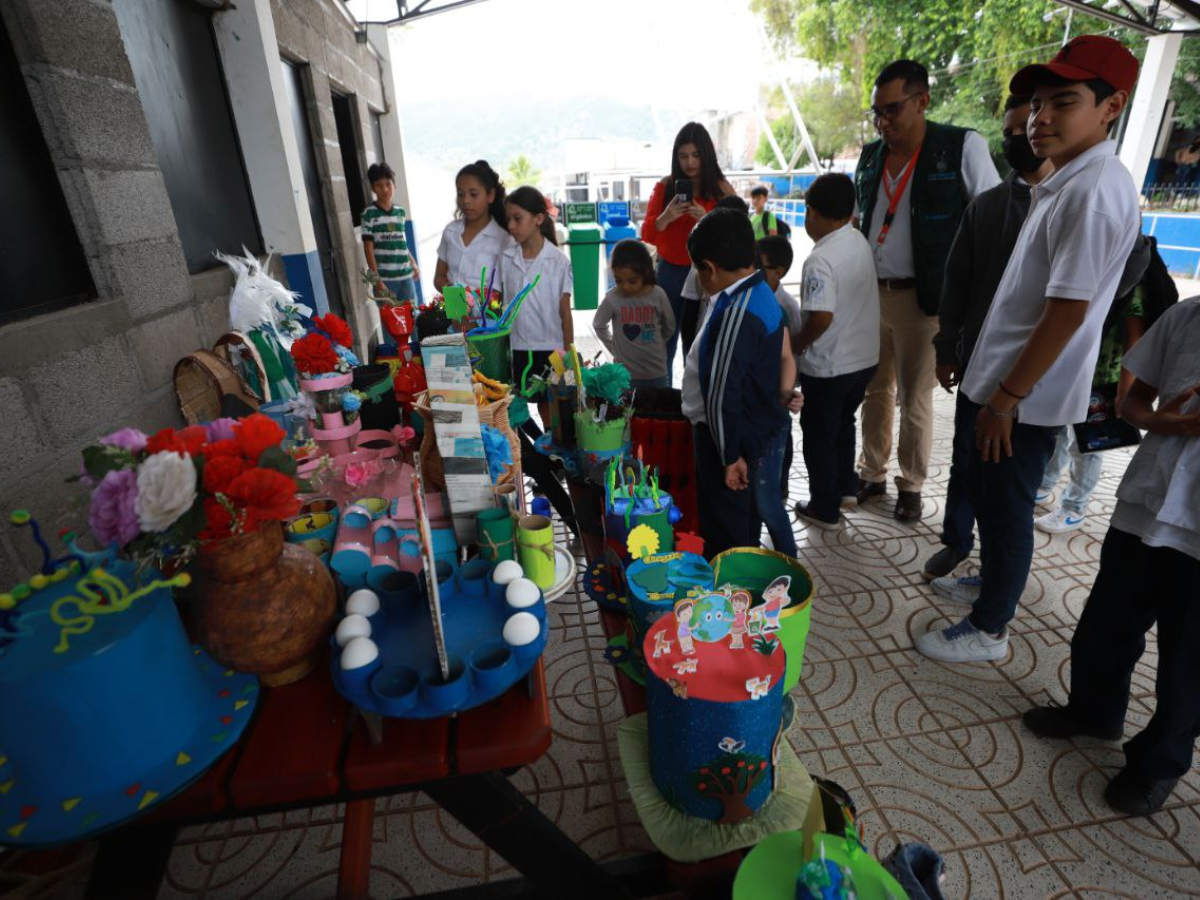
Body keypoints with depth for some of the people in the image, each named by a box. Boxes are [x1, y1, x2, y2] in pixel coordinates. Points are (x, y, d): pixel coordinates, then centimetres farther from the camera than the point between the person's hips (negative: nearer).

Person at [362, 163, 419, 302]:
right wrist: (377, 280, -11)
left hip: (406, 275, 5)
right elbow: (368, 249, -5)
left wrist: (413, 264, 15)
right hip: (384, 278, -5)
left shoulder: (401, 212, 10)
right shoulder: (369, 213, -3)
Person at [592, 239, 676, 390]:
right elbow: (598, 325, 4)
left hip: (657, 372, 1)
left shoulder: (658, 295, -11)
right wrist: (616, 348, 4)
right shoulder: (612, 298, -13)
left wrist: (654, 345, 10)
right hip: (626, 372, -1)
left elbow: (670, 327, 5)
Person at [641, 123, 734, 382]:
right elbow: (647, 236, 1)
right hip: (670, 273, 1)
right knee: (662, 346, -2)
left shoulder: (722, 189, 1)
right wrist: (666, 217, -18)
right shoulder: (665, 187, 4)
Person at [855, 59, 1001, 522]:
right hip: (869, 293, 5)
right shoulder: (870, 155, 9)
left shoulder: (963, 147, -6)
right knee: (875, 390, 12)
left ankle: (911, 485, 21)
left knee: (915, 398, 5)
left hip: (920, 298, -4)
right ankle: (872, 474, 26)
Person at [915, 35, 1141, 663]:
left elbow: (1069, 311, -22)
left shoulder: (1094, 190, -18)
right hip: (1007, 379, 9)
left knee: (1006, 505, 3)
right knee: (985, 489, 21)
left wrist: (1007, 398, -19)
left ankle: (988, 630, 20)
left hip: (1027, 394, -9)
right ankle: (993, 580, 42)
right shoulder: (1068, 183, 12)